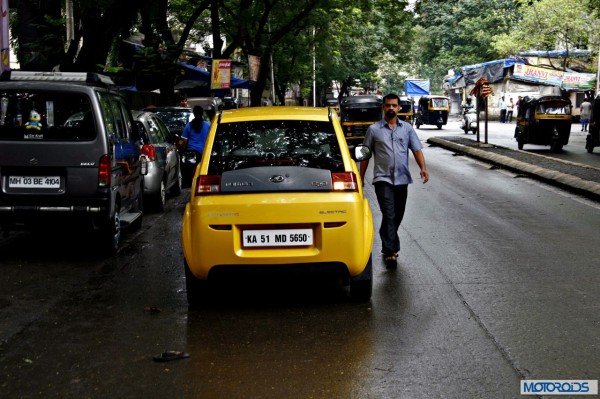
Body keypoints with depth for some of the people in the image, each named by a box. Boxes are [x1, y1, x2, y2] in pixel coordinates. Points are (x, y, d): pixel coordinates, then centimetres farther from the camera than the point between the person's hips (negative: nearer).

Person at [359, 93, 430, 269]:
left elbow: (417, 149, 2)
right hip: (383, 179, -3)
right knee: (389, 216, -13)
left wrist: (423, 167, -15)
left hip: (402, 179, 3)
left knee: (397, 216, 12)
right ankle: (390, 252, -11)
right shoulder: (374, 129, 3)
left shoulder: (407, 128, 8)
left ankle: (388, 246, 31)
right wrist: (361, 177, 5)